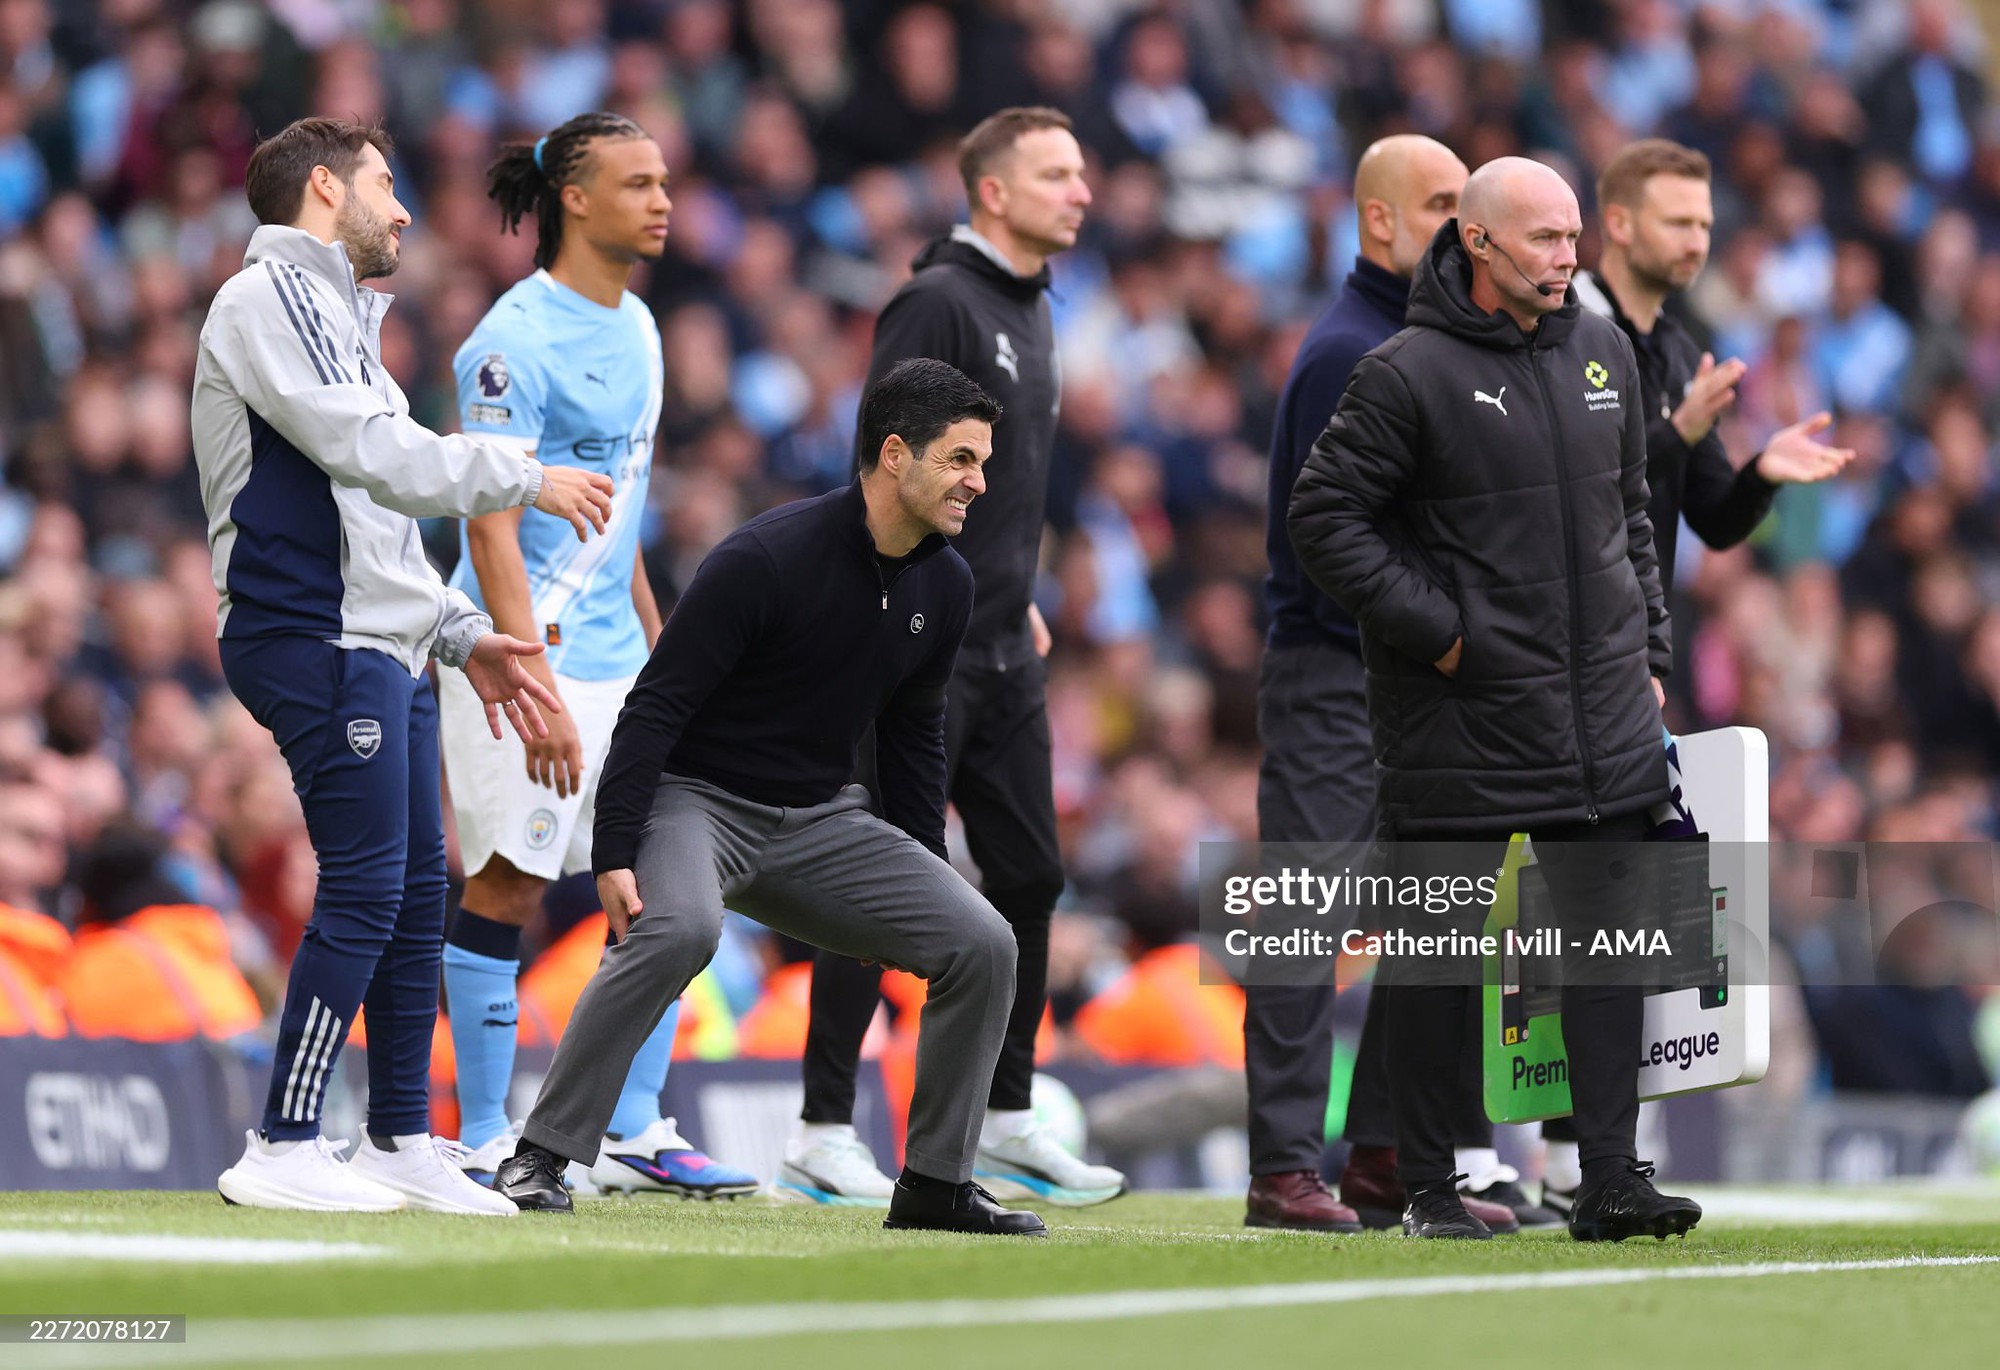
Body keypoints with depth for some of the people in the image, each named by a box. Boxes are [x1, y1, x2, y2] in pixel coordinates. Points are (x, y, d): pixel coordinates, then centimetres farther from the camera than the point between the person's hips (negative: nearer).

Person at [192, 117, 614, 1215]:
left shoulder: (333, 312, 25)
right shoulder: (275, 297, -7)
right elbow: (375, 455, -18)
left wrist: (462, 635, 20)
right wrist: (526, 479, -8)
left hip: (381, 649, 10)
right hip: (316, 641, -10)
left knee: (417, 893, 9)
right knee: (364, 891, -12)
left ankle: (400, 1143, 14)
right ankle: (282, 1152, -10)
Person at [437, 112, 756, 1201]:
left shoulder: (635, 327, 14)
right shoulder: (515, 340, -13)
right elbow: (491, 529, -17)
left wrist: (656, 643, 22)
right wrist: (536, 689, -24)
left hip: (612, 657, 8)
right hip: (521, 655, -8)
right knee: (507, 888, -5)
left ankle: (634, 1134, 11)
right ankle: (483, 1145, 1)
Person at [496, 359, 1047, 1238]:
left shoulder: (944, 587, 2)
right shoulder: (767, 560, -21)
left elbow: (913, 733, 17)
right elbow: (655, 707, -19)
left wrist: (920, 883, 18)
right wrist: (613, 856, -26)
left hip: (819, 822, 7)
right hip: (695, 800, -7)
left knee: (980, 943, -7)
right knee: (678, 926, -37)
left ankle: (934, 1183, 6)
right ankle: (538, 1158, -29)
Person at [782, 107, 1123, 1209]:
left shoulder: (1031, 309, 16)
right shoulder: (938, 303, -12)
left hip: (1003, 654, 9)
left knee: (1028, 877, 11)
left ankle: (1006, 1122, 20)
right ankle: (822, 1134, -2)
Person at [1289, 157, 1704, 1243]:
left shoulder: (1604, 355, 11)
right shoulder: (1409, 373, -10)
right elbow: (1325, 515, -10)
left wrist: (1650, 651, 14)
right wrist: (1432, 632, -13)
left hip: (1603, 708, 6)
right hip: (1460, 716, -6)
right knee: (1440, 950, 3)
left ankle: (1611, 1179, 3)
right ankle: (1427, 1186, 10)